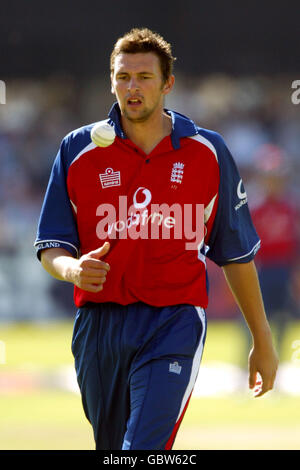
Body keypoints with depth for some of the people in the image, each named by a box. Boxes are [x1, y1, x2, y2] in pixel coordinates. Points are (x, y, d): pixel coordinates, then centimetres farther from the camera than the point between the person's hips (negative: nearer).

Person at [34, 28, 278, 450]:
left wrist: (262, 341, 11)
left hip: (175, 322, -2)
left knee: (144, 448, -19)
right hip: (99, 323, 3)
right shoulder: (79, 150, 5)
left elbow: (237, 254, 10)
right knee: (112, 447, 12)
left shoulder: (208, 152, 4)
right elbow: (51, 247, 6)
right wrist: (72, 269, -19)